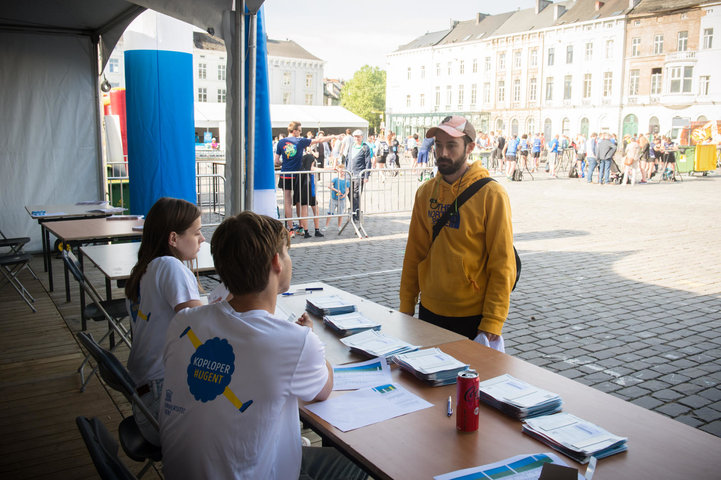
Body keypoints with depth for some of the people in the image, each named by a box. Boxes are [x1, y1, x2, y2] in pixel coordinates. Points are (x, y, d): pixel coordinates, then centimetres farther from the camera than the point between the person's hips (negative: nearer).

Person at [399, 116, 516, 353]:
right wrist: (406, 307, 7)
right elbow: (414, 253, 9)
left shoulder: (491, 194, -11)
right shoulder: (425, 192, 4)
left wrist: (492, 323, -15)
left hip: (474, 317, -4)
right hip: (430, 311, 5)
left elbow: (502, 265, -12)